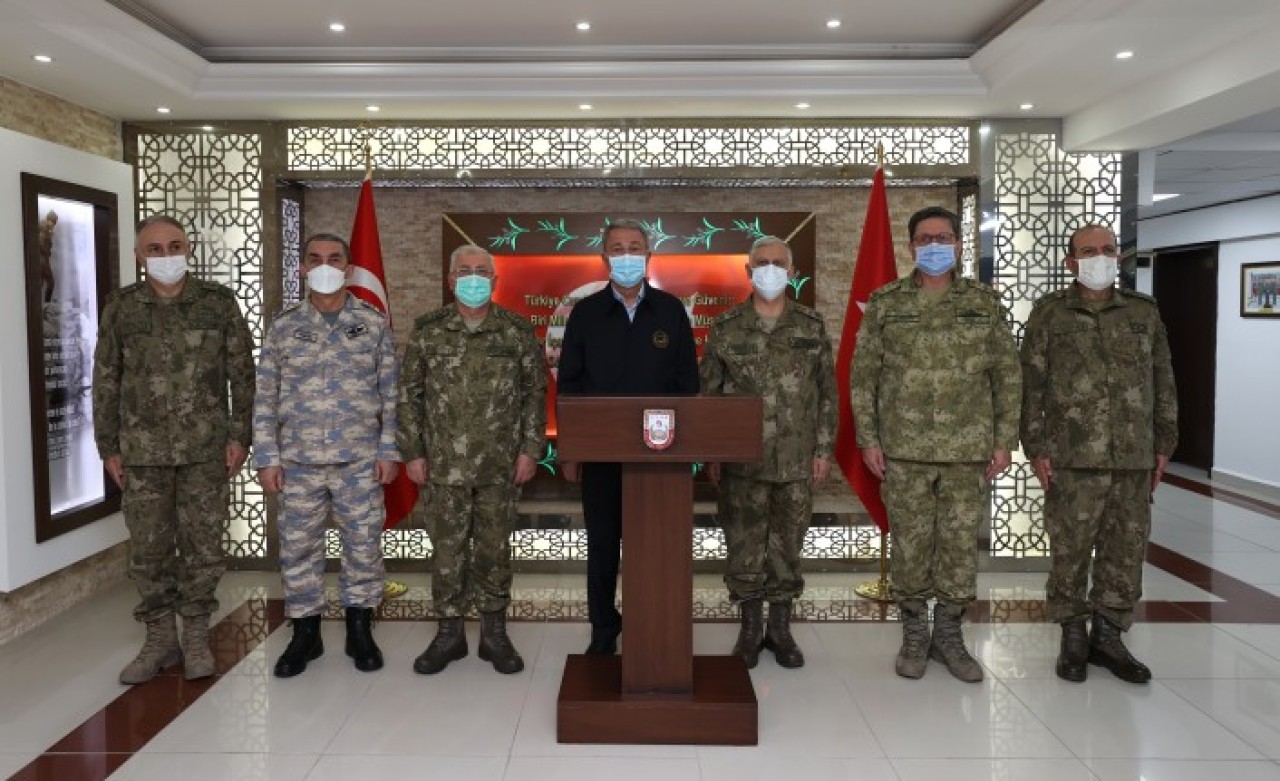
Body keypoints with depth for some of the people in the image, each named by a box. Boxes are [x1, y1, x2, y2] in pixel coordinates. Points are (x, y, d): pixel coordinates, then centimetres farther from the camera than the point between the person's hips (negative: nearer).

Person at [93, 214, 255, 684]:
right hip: (141, 451, 2)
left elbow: (242, 373, 2)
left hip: (206, 450, -1)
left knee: (202, 545, 5)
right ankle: (160, 640, 22)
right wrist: (108, 447, 5)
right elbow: (105, 382, 8)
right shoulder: (120, 308, 4)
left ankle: (196, 638, 19)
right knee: (148, 549, 7)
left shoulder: (218, 302, 0)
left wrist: (239, 436, -3)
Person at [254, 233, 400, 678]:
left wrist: (389, 450, -4)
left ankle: (359, 630, 22)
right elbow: (265, 399, 5)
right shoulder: (283, 328, 5)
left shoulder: (374, 323, 2)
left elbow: (391, 393, 2)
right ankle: (305, 633, 23)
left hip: (360, 460, -1)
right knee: (298, 549, 8)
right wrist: (266, 458, -1)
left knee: (363, 546, 6)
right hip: (299, 461, 1)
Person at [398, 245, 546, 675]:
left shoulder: (517, 331, 2)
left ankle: (494, 632, 21)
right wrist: (413, 453, 1)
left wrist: (531, 449, -2)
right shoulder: (428, 332, 2)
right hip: (445, 465, 0)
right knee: (447, 550, 6)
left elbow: (535, 392, 4)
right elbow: (409, 395, 5)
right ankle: (449, 632, 21)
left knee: (495, 548, 8)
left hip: (500, 465, 0)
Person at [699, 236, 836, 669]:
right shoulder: (726, 328, 1)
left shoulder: (811, 326, 4)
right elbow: (707, 393, 4)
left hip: (796, 461, 1)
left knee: (787, 544, 9)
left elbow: (827, 392, 6)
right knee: (744, 544, 5)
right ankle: (750, 628, 21)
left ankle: (781, 628, 23)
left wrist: (824, 449, 1)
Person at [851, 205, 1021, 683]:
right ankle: (914, 636, 21)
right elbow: (862, 375, 3)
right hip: (904, 450, -1)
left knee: (961, 545, 7)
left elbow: (1008, 377, 8)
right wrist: (868, 439, -3)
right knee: (910, 544, 5)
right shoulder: (885, 303, 3)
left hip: (969, 451, 1)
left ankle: (949, 635, 23)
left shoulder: (985, 304, 6)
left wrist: (1004, 441, 2)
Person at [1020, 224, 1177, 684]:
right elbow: (1030, 384, -1)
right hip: (1072, 457, -3)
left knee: (1126, 550, 8)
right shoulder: (1049, 313, 2)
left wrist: (1164, 443, 10)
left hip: (1134, 459, 3)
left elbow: (1163, 382, 14)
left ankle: (1108, 636, 22)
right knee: (1070, 550, 2)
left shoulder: (1144, 313, 11)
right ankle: (1072, 637, 18)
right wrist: (1035, 448, -5)